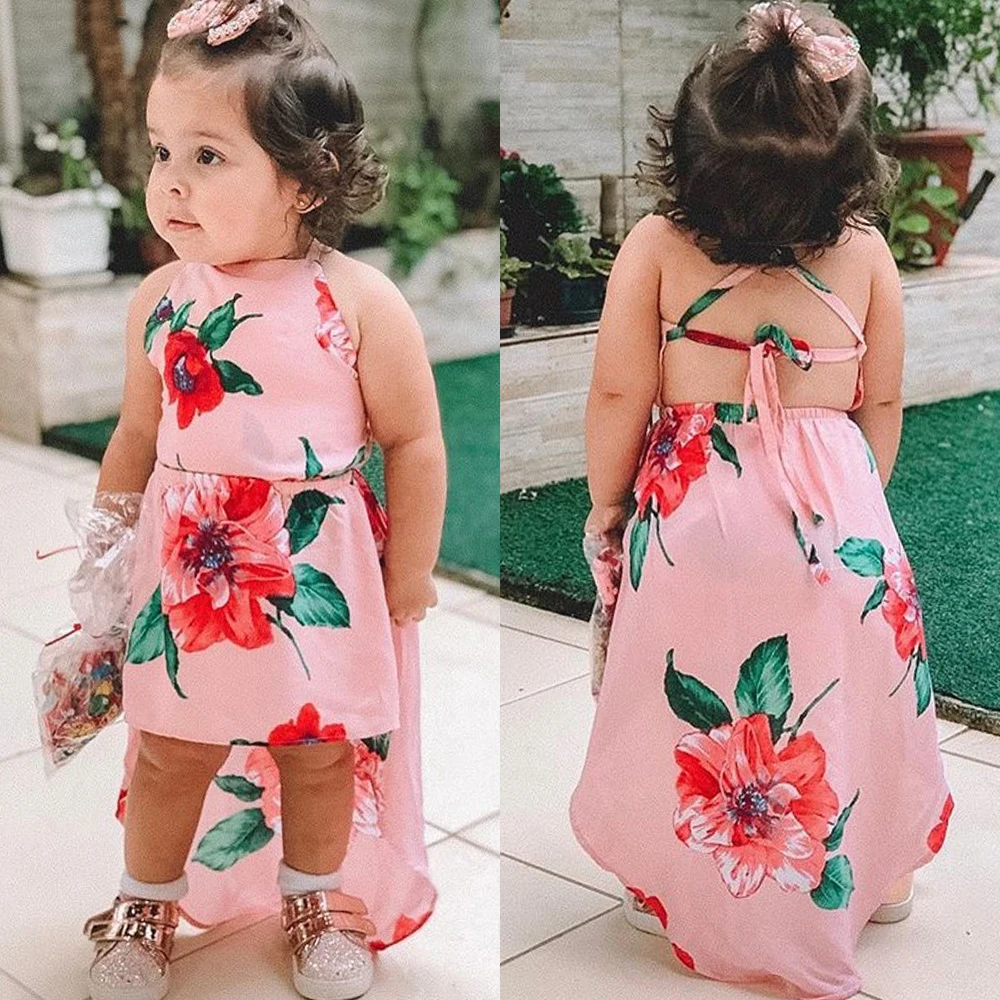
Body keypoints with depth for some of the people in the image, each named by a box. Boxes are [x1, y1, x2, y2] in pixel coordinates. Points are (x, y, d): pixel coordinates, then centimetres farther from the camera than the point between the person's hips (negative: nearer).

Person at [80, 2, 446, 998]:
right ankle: (145, 907, 38)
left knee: (321, 756, 15)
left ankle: (318, 901, 40)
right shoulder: (158, 301, -3)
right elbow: (136, 438, 8)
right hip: (187, 573, 2)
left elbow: (414, 442, -7)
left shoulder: (360, 303, -14)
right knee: (167, 754, 14)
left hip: (320, 578, -2)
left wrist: (408, 580, -4)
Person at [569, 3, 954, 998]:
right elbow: (882, 406, 2)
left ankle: (688, 891, 32)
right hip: (835, 515, 2)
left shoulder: (655, 248, -12)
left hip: (692, 518, -1)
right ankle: (866, 877, 39)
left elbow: (619, 395, -9)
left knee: (693, 712, 16)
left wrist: (605, 503, 6)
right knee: (837, 707, 19)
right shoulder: (864, 254, -6)